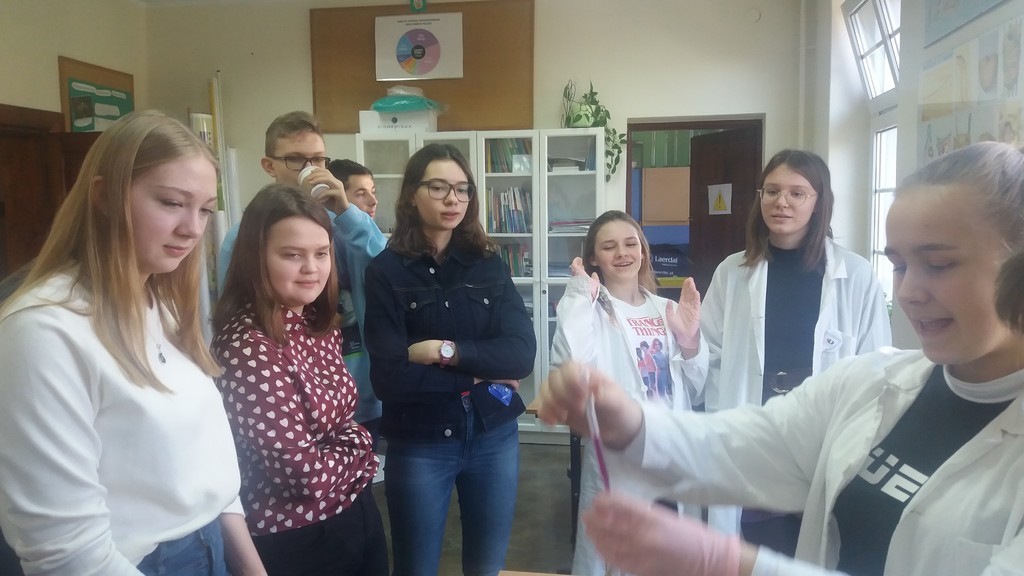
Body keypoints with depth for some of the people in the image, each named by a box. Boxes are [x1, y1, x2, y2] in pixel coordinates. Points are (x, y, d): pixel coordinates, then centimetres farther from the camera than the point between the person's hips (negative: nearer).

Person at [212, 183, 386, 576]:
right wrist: (357, 448, -8)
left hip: (357, 514, 8)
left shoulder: (319, 325, 0)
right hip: (297, 541, -7)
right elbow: (305, 474, -27)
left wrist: (350, 444, -11)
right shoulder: (247, 347, -26)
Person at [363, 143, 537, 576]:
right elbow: (388, 378, -17)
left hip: (494, 437, 3)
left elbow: (522, 353, -9)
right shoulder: (385, 271, -8)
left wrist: (448, 351, -18)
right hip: (419, 444, -2)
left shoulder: (489, 263, 2)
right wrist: (481, 375, -12)